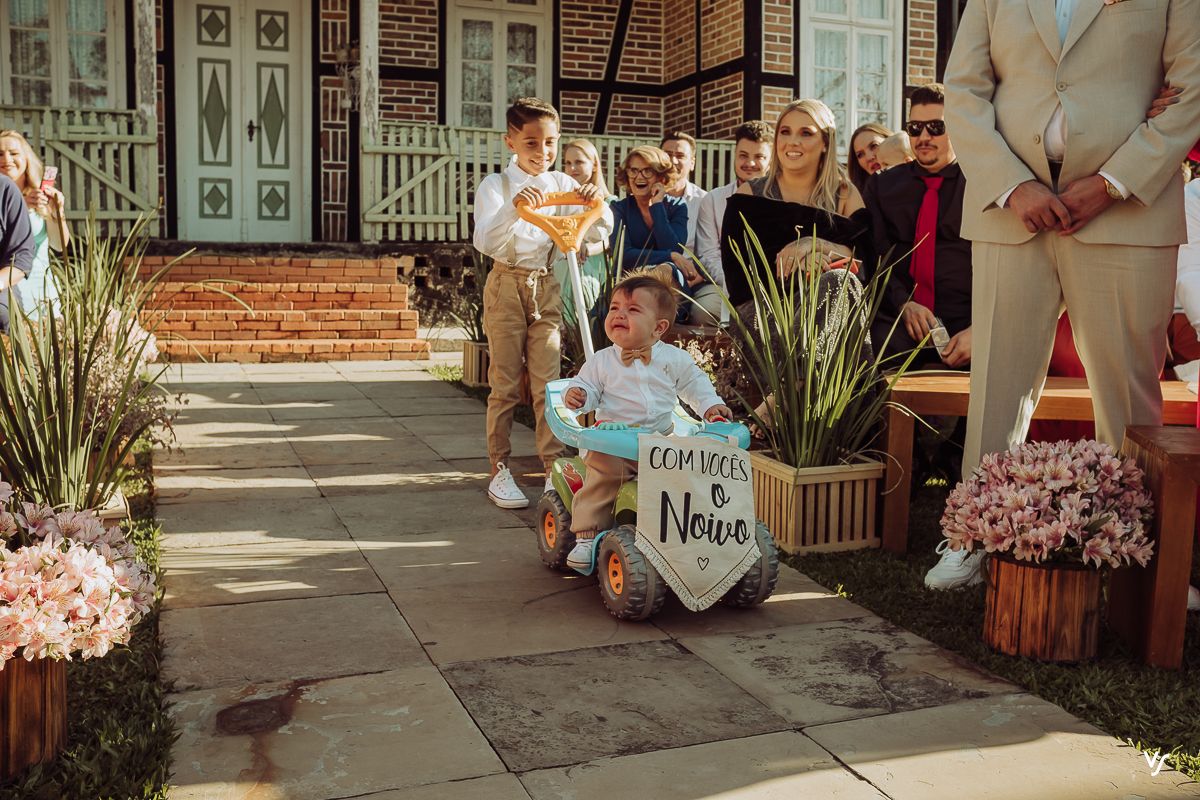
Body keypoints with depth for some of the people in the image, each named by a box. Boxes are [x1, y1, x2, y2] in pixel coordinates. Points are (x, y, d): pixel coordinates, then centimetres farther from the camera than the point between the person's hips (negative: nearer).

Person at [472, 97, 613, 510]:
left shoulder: (563, 184, 4)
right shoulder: (495, 186, -5)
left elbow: (598, 233, 1)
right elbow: (484, 241, -20)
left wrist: (596, 203, -20)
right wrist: (513, 207, -37)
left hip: (546, 288, 2)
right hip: (507, 286, -2)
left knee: (548, 383, 2)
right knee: (505, 384, 3)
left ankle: (554, 468, 8)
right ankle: (500, 470, 12)